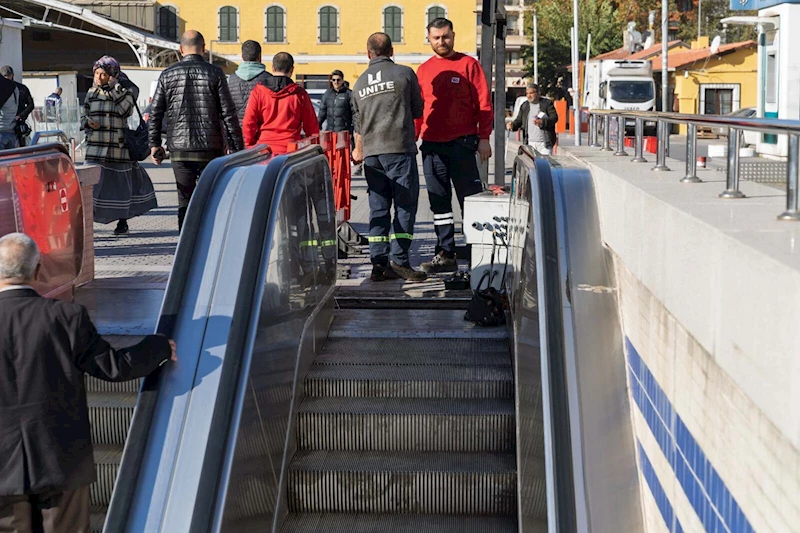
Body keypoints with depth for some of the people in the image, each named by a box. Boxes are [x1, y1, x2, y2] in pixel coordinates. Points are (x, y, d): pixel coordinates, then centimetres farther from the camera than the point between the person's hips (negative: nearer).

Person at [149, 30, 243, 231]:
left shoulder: (168, 75, 3)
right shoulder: (214, 73, -3)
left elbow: (155, 114, 5)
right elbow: (229, 114, -6)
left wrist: (155, 144, 15)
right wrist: (237, 149, -2)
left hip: (180, 149, 2)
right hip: (211, 149, -2)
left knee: (185, 202, 9)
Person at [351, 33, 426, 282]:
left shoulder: (360, 83, 13)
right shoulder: (404, 74, -1)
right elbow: (418, 111, 7)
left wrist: (358, 151, 36)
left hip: (372, 153, 5)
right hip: (400, 149, -5)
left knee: (378, 208, 7)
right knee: (405, 206, -1)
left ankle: (378, 264, 6)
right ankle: (398, 260, -8)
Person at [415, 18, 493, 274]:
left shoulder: (468, 64, 2)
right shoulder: (423, 70, 13)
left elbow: (484, 103, -1)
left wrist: (484, 138, -8)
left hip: (462, 144, -4)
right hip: (431, 145, 5)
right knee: (439, 202, 6)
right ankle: (446, 254, 11)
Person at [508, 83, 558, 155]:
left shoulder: (547, 103, 3)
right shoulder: (524, 105, 15)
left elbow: (554, 117, -7)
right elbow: (519, 120, 15)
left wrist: (542, 122, -24)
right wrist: (512, 125, -9)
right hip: (530, 143, 3)